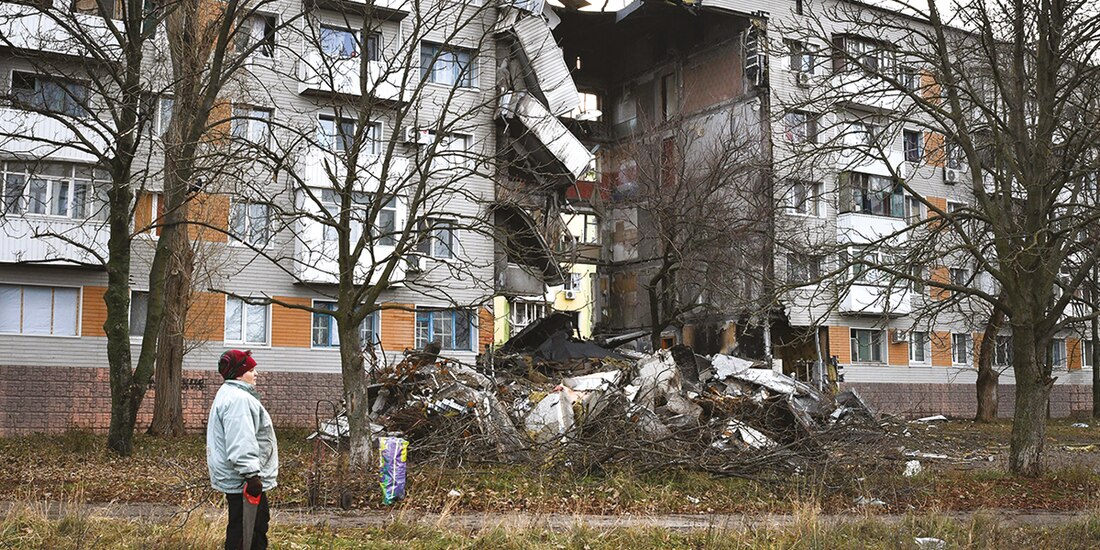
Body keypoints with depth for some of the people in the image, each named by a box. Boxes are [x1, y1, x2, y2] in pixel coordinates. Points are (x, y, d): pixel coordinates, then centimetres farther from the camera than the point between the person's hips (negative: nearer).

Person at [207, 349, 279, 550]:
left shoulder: (231, 394, 18)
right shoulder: (238, 399, -19)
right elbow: (240, 443, -28)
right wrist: (251, 474, -28)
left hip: (242, 480, 11)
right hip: (243, 481, -11)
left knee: (259, 524, 21)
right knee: (243, 533, -6)